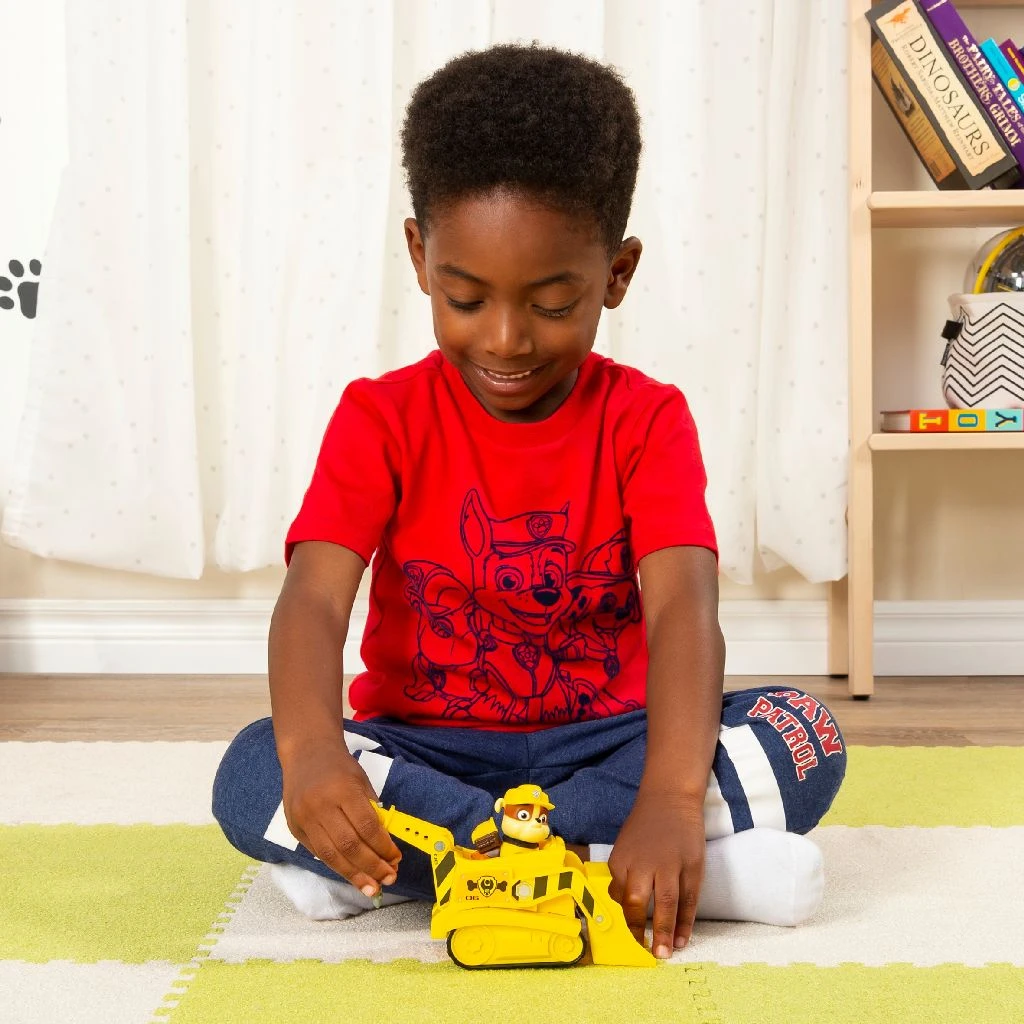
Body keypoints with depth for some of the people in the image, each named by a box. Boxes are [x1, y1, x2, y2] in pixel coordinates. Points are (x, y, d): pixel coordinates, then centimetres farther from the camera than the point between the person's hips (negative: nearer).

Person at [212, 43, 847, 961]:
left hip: (601, 739, 0)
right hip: (422, 745, 1)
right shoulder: (381, 419, -5)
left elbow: (682, 605, -21)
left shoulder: (646, 421, -5)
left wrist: (672, 797, -40)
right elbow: (315, 597, -19)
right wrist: (312, 750, -42)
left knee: (806, 740, -24)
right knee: (252, 775, -29)